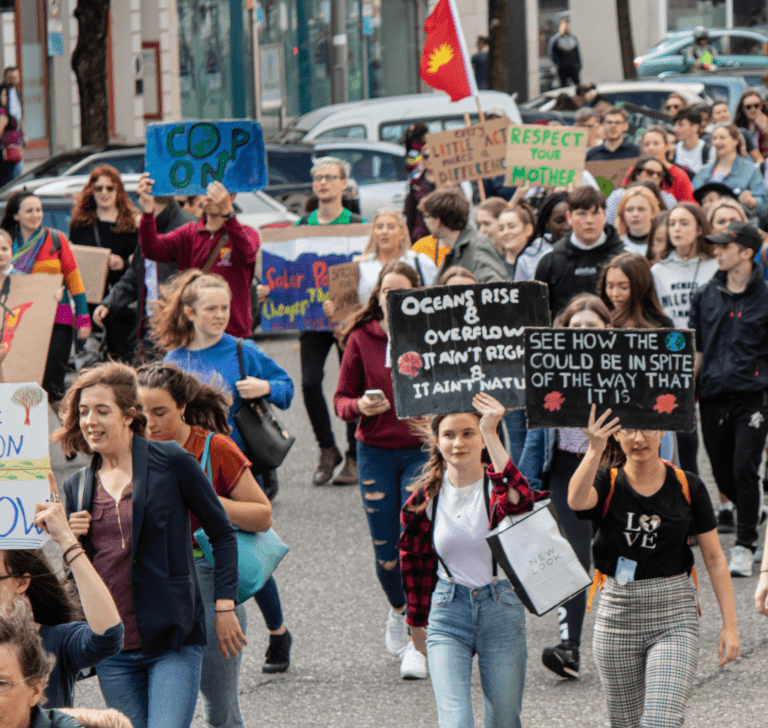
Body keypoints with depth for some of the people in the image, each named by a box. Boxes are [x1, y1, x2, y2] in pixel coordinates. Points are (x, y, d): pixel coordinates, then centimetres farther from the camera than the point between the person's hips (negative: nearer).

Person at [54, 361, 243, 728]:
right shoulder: (77, 487, 10)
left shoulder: (171, 463, -3)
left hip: (174, 642, -5)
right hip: (112, 650, 5)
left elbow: (222, 533, 4)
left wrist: (224, 606, -1)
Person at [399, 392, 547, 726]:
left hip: (501, 610, -1)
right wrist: (417, 624, 20)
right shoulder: (425, 497, -1)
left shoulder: (497, 486, -9)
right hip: (448, 613, 1)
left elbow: (521, 501, -36)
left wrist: (491, 435, -39)